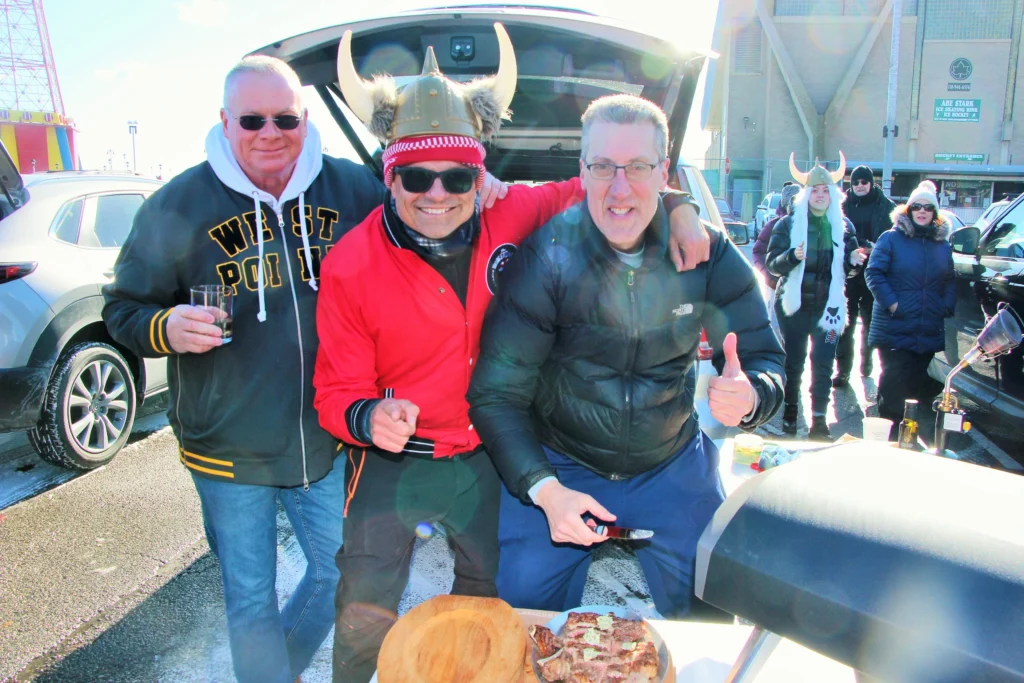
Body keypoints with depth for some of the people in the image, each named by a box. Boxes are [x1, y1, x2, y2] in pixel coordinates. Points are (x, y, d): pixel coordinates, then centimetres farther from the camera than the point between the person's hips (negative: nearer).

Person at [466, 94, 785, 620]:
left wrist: (749, 396, -32)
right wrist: (544, 489, -31)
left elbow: (764, 359, -7)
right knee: (525, 601, -9)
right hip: (557, 464, -1)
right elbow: (496, 393, -17)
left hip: (672, 463, 2)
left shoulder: (704, 251, -11)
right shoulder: (545, 256, -18)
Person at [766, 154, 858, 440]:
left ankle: (819, 419, 5)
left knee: (823, 363, -2)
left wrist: (852, 260, -10)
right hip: (794, 304, -1)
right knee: (793, 361, 9)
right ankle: (790, 413, 25)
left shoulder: (843, 226, 6)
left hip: (828, 305, 1)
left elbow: (847, 262, 14)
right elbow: (773, 263, -8)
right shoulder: (788, 224, -1)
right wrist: (792, 256, -28)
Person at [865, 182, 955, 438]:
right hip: (894, 329, -5)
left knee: (924, 386, 11)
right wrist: (890, 302, -17)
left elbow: (950, 281, 18)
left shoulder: (943, 244, 13)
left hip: (931, 332, 5)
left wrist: (947, 306, 1)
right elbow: (874, 272, -8)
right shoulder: (891, 238, -3)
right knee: (894, 383, -3)